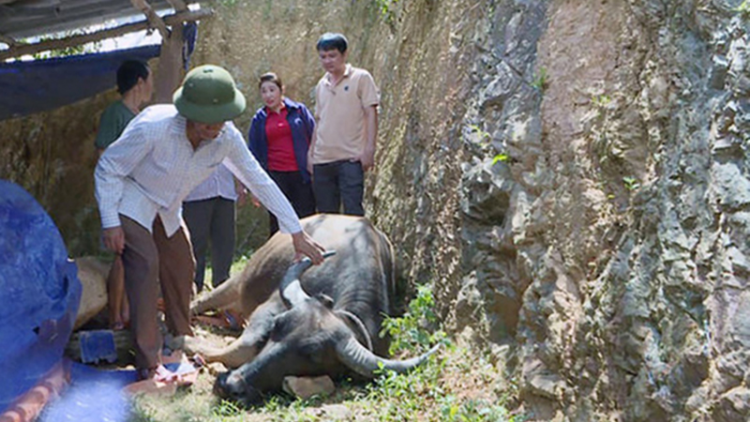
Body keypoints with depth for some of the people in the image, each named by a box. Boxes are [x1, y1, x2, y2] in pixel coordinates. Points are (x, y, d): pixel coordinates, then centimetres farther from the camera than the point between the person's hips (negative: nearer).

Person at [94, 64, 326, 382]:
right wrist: (110, 223, -22)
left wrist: (297, 233, -6)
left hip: (167, 210, 6)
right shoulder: (153, 127, -35)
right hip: (130, 201, -6)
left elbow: (259, 181, -9)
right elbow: (108, 168, -21)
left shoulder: (227, 138, -20)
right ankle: (149, 363, -15)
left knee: (181, 268, 9)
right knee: (145, 266, -20)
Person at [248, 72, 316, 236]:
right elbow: (254, 153, 12)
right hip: (275, 176, 1)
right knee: (277, 224, 5)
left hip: (301, 175, -1)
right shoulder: (259, 119, 9)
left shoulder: (299, 110, 4)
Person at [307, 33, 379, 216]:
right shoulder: (321, 85, 17)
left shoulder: (361, 78, 0)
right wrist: (311, 151, 16)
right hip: (322, 160, 6)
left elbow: (371, 114, -4)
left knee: (353, 212, -9)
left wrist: (369, 149, -12)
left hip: (350, 159, -6)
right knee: (325, 213, 9)